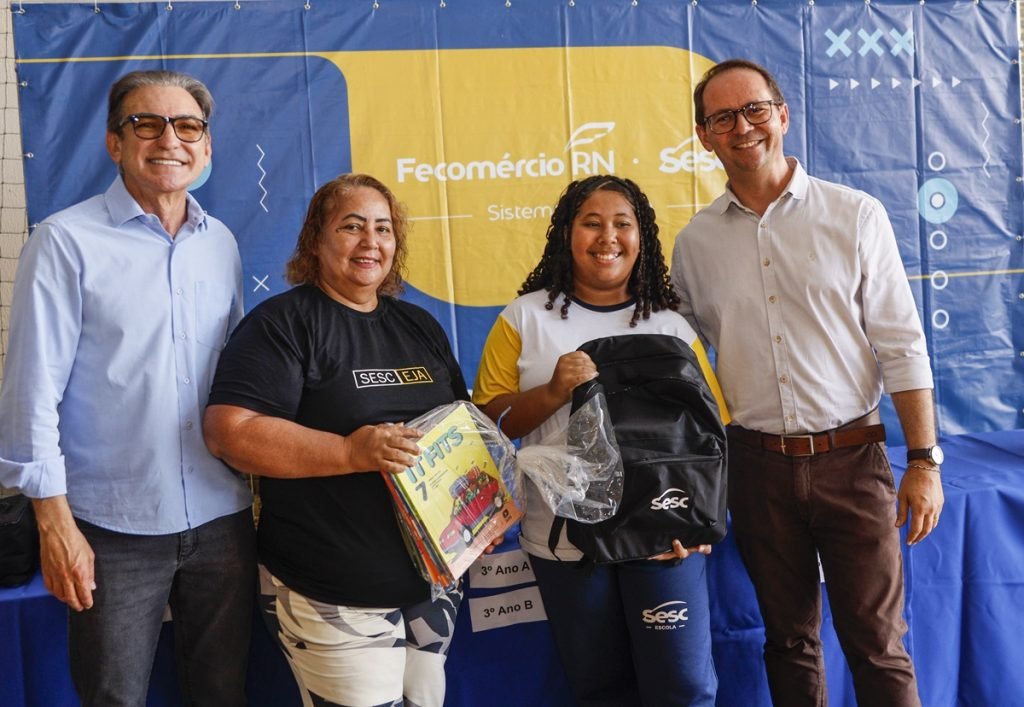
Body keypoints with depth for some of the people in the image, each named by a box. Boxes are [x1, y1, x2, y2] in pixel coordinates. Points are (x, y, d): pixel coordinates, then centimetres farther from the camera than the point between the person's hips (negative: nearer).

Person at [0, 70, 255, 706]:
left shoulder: (222, 243, 7)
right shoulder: (66, 241, -8)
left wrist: (258, 478, 12)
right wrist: (55, 521, -11)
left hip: (223, 519, 4)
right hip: (116, 531, -4)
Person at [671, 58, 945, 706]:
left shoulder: (855, 216, -2)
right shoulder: (695, 243, 4)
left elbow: (902, 347, -3)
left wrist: (924, 461, -6)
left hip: (853, 458, -2)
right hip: (759, 464, 2)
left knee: (877, 646, 5)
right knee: (789, 641, 15)